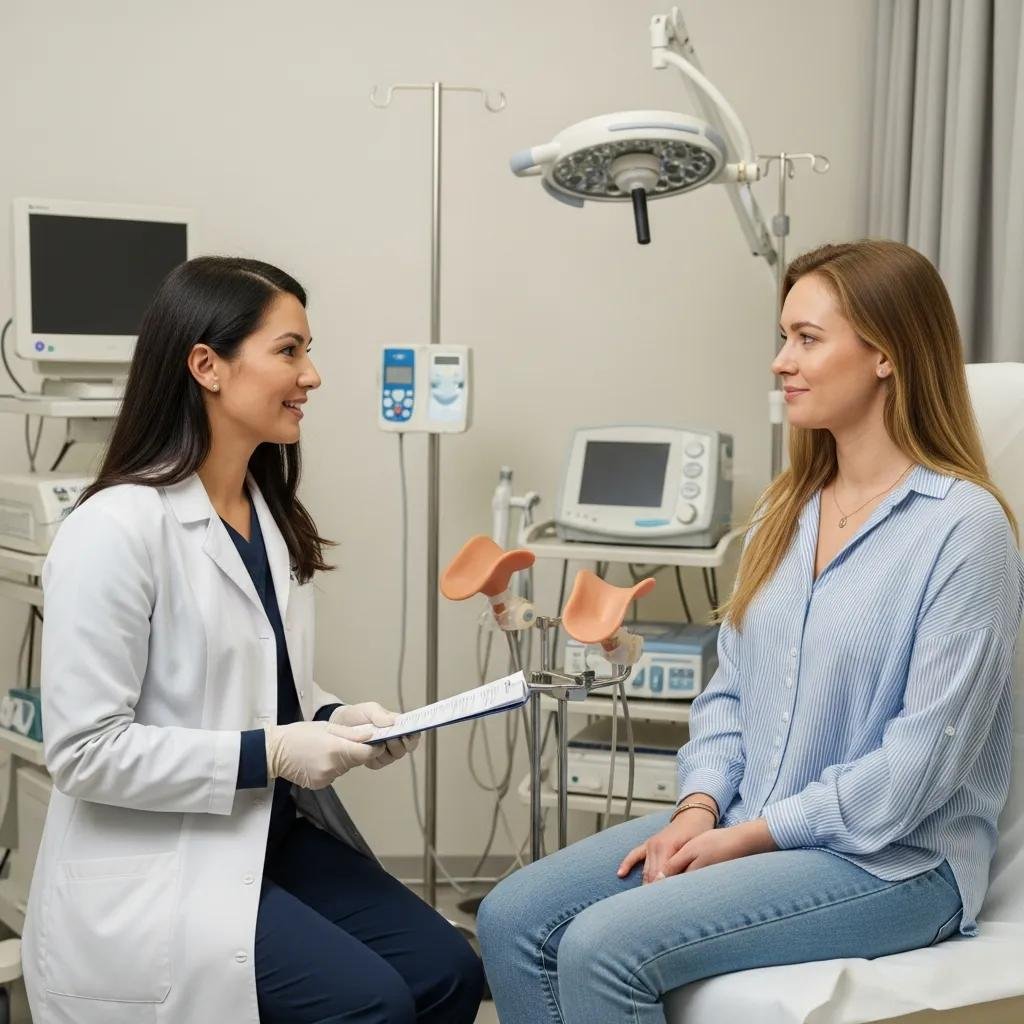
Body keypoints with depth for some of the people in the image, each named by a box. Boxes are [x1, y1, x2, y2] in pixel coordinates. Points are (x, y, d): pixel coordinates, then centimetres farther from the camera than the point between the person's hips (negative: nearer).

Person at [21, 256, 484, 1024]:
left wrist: (335, 719, -3)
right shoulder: (117, 529, -19)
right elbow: (84, 751, -19)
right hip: (154, 869, -8)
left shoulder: (272, 514, 8)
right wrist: (269, 756, -22)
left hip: (273, 834, 8)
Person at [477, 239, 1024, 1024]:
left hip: (892, 861, -7)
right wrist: (700, 806, -6)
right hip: (746, 828, 7)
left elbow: (922, 763, -18)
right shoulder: (786, 508, 9)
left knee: (604, 949, -24)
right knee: (514, 920, -8)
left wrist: (748, 837, -15)